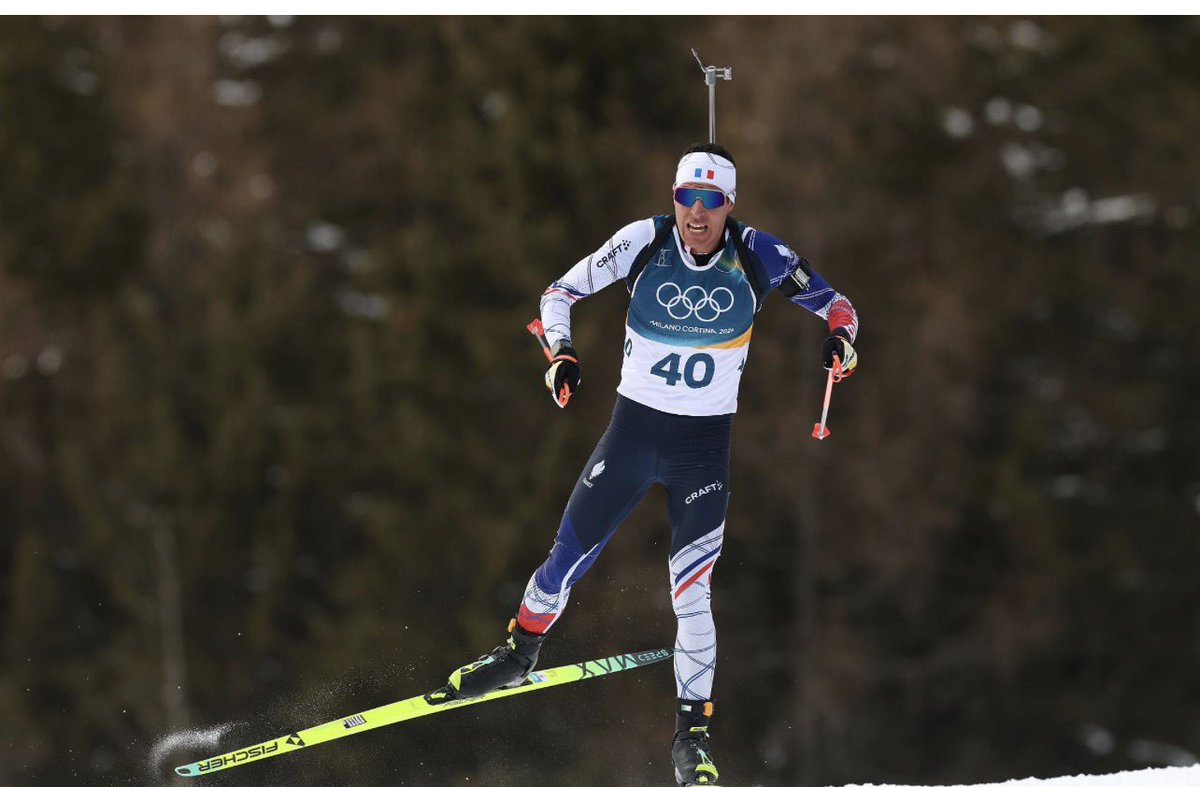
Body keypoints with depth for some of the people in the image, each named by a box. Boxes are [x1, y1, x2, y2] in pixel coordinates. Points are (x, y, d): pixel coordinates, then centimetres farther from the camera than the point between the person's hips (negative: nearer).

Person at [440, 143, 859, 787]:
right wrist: (561, 352, -18)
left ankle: (693, 730, 4)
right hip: (633, 423, 1)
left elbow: (831, 303, 0)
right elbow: (562, 291, 0)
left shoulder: (756, 255, -10)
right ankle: (520, 651, 33)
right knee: (570, 553, 5)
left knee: (691, 587, -9)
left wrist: (840, 337, -22)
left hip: (704, 443, -1)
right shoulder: (645, 242, -9)